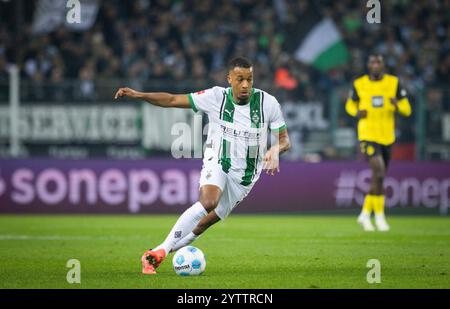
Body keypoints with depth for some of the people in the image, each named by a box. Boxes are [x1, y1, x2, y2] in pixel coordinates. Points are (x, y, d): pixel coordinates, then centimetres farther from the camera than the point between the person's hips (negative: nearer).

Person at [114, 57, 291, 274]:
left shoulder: (268, 103, -7)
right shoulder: (216, 97, -8)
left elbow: (284, 139, 0)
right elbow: (173, 100, -5)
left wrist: (275, 150, -23)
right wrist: (139, 95, -16)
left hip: (245, 175, 2)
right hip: (217, 162, -2)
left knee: (207, 221, -4)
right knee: (208, 202, -31)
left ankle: (160, 252, 12)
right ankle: (159, 252, -25)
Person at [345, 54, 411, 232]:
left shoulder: (394, 83, 2)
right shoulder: (359, 84, 0)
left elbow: (407, 110, 3)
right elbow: (350, 105, 15)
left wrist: (397, 105, -20)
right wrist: (357, 113, -8)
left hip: (387, 137, 3)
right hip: (367, 135, -3)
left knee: (379, 178, 11)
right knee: (379, 172, -19)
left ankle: (365, 214, 27)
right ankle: (379, 216, -10)